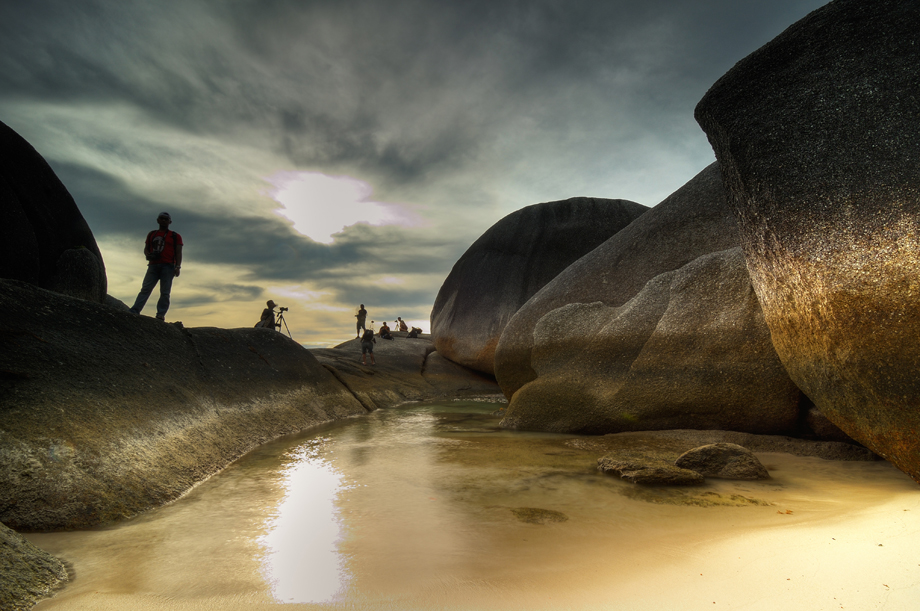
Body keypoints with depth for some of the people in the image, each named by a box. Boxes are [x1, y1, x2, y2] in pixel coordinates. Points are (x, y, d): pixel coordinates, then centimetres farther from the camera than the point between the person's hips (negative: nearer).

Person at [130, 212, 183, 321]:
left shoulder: (175, 236, 10)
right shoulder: (151, 234, 21)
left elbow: (178, 253, 3)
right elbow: (146, 248, 21)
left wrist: (177, 267, -10)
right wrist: (148, 255, -3)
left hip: (168, 266, -3)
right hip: (153, 266, 3)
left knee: (165, 292, -7)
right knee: (145, 289, -5)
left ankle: (161, 315, -10)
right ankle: (134, 311, -12)